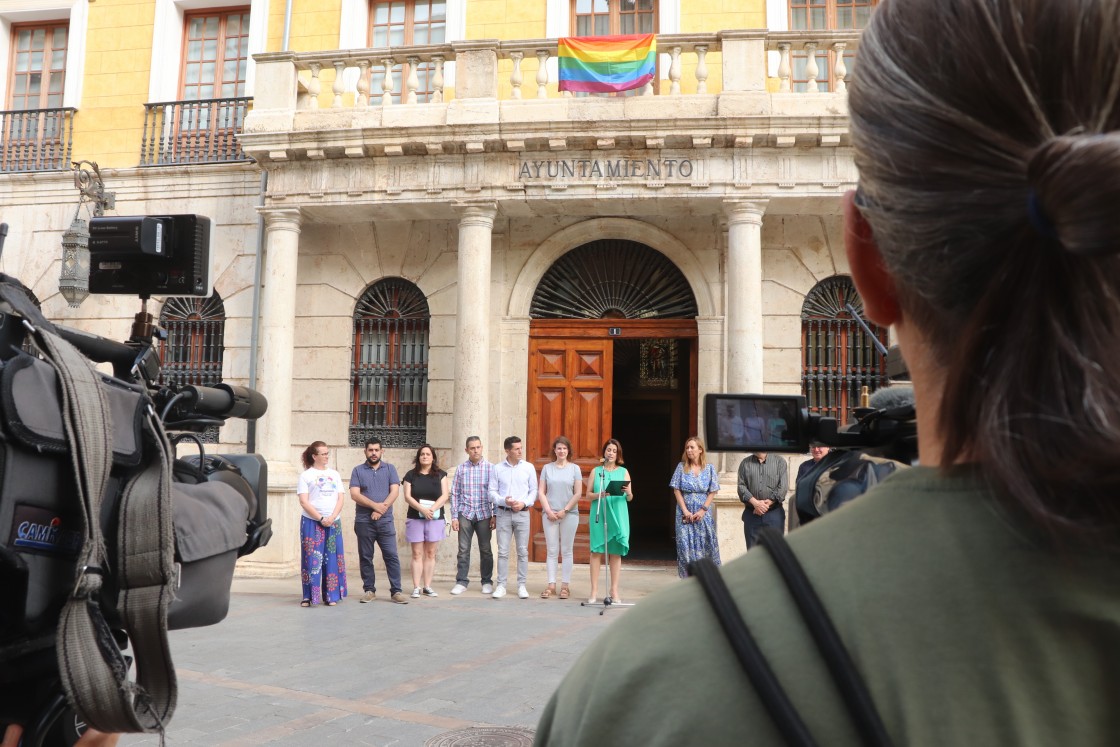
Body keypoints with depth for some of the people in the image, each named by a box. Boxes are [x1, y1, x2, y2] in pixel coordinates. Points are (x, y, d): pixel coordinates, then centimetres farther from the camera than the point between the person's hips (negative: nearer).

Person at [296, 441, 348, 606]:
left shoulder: (334, 475, 13)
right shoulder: (306, 475, 2)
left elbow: (341, 498, 7)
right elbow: (304, 501, -6)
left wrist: (332, 517, -9)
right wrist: (321, 518, -14)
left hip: (333, 523, 3)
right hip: (312, 522, -3)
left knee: (332, 559, 3)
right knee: (312, 559, -5)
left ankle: (331, 596, 8)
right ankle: (309, 596, 2)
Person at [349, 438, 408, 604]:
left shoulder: (390, 469, 8)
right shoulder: (358, 470, 6)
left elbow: (394, 491, -2)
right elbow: (354, 494, -5)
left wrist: (381, 509, -13)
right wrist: (374, 505, -15)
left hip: (385, 521, 0)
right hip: (364, 521, 0)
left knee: (391, 556, -4)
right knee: (365, 557, 6)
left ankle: (396, 591, 0)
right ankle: (369, 590, 15)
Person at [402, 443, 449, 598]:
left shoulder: (440, 475, 6)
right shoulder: (411, 475, 5)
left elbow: (444, 496, -2)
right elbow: (407, 497, -4)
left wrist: (432, 509, -17)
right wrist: (422, 509, -17)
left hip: (435, 518, 1)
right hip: (415, 518, -1)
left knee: (430, 553, 4)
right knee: (417, 554, 0)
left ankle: (427, 586, 10)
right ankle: (416, 587, 2)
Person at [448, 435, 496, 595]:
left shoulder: (490, 468, 0)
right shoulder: (461, 469, 5)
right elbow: (455, 494, 6)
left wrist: (495, 515, -3)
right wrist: (454, 516, 1)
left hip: (484, 514, -1)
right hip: (465, 513, 1)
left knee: (485, 549, 6)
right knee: (463, 550, 2)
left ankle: (487, 582, 17)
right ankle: (461, 582, 10)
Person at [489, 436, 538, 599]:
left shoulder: (528, 467, 4)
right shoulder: (498, 468, 4)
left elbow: (534, 491, 5)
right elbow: (492, 492, 3)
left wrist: (524, 503, -11)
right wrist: (503, 501, -14)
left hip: (522, 513, 0)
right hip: (503, 513, 0)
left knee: (523, 551, 2)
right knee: (503, 551, 1)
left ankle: (522, 585, 10)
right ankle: (501, 586, 7)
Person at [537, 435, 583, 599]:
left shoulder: (575, 468, 5)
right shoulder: (547, 468, 8)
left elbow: (578, 493, 0)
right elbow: (541, 492, 5)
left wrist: (565, 510, -8)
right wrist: (548, 511, -7)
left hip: (569, 514, -1)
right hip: (550, 514, 1)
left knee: (566, 551, 3)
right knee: (552, 551, 2)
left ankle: (565, 585, 7)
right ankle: (551, 585, 6)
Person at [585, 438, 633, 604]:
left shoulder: (623, 471, 10)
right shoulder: (596, 471, 9)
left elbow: (630, 498, 8)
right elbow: (588, 494, 5)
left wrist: (628, 493, -15)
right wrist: (599, 495, -15)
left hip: (618, 515, 1)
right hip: (598, 515, -1)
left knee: (616, 552, 2)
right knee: (596, 551, -3)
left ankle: (614, 591, 7)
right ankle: (594, 591, 0)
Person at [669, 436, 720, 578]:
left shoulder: (709, 468, 2)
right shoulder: (681, 467, 2)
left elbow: (713, 492, 0)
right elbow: (676, 490, 1)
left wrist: (703, 510, -9)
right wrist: (685, 511, -7)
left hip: (703, 513, 0)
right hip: (685, 513, 0)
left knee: (706, 545, 0)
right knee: (686, 546, -1)